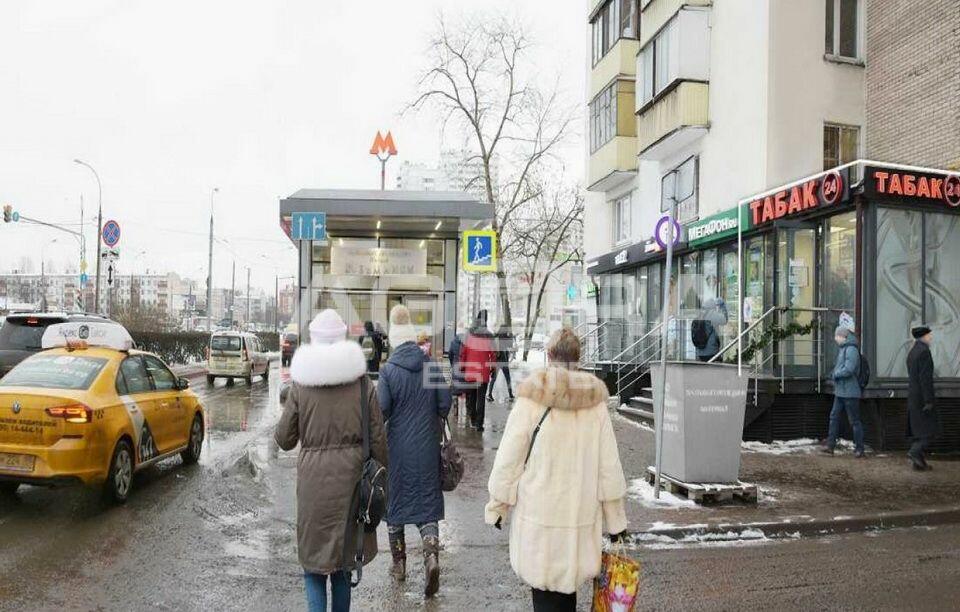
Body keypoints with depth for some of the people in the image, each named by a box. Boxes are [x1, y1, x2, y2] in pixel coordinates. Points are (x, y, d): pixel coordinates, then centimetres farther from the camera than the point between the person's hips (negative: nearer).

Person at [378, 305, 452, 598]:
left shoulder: (388, 370, -10)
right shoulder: (432, 365, -3)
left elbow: (382, 410, -12)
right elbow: (445, 404, -1)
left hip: (397, 448, -1)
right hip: (427, 447, 2)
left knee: (395, 502, 14)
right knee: (428, 502, 9)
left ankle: (399, 564, 25)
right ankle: (431, 555, -12)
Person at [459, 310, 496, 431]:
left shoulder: (469, 334, -6)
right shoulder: (489, 336, -8)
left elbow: (463, 351, -2)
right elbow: (493, 354, -2)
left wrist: (462, 366, 9)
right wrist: (493, 368, 11)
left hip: (469, 372, 1)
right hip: (483, 373, -1)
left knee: (471, 397, 16)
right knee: (481, 398, 4)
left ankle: (473, 420, 22)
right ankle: (479, 423, 1)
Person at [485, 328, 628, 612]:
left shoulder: (532, 398, -9)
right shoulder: (595, 400, -1)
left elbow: (509, 458, -6)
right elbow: (609, 465, 3)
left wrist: (496, 505, 6)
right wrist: (616, 519, 12)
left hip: (539, 513, -3)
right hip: (581, 512, 3)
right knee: (568, 582, 17)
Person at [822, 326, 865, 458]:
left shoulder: (851, 349, -17)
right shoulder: (842, 349, 14)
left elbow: (848, 370, -24)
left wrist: (835, 374, -10)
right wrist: (835, 374, 4)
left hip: (850, 392, -9)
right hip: (840, 391, 9)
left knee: (854, 421, 0)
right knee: (834, 417, 8)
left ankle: (859, 449, 8)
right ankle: (830, 445, 11)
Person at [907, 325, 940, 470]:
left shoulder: (912, 352, 15)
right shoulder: (924, 351, -14)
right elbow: (925, 378, -20)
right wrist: (929, 400, -20)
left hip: (913, 397, 9)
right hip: (923, 397, -9)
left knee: (919, 430, 10)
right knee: (931, 429, -3)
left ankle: (919, 462, 11)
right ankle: (915, 452, -14)